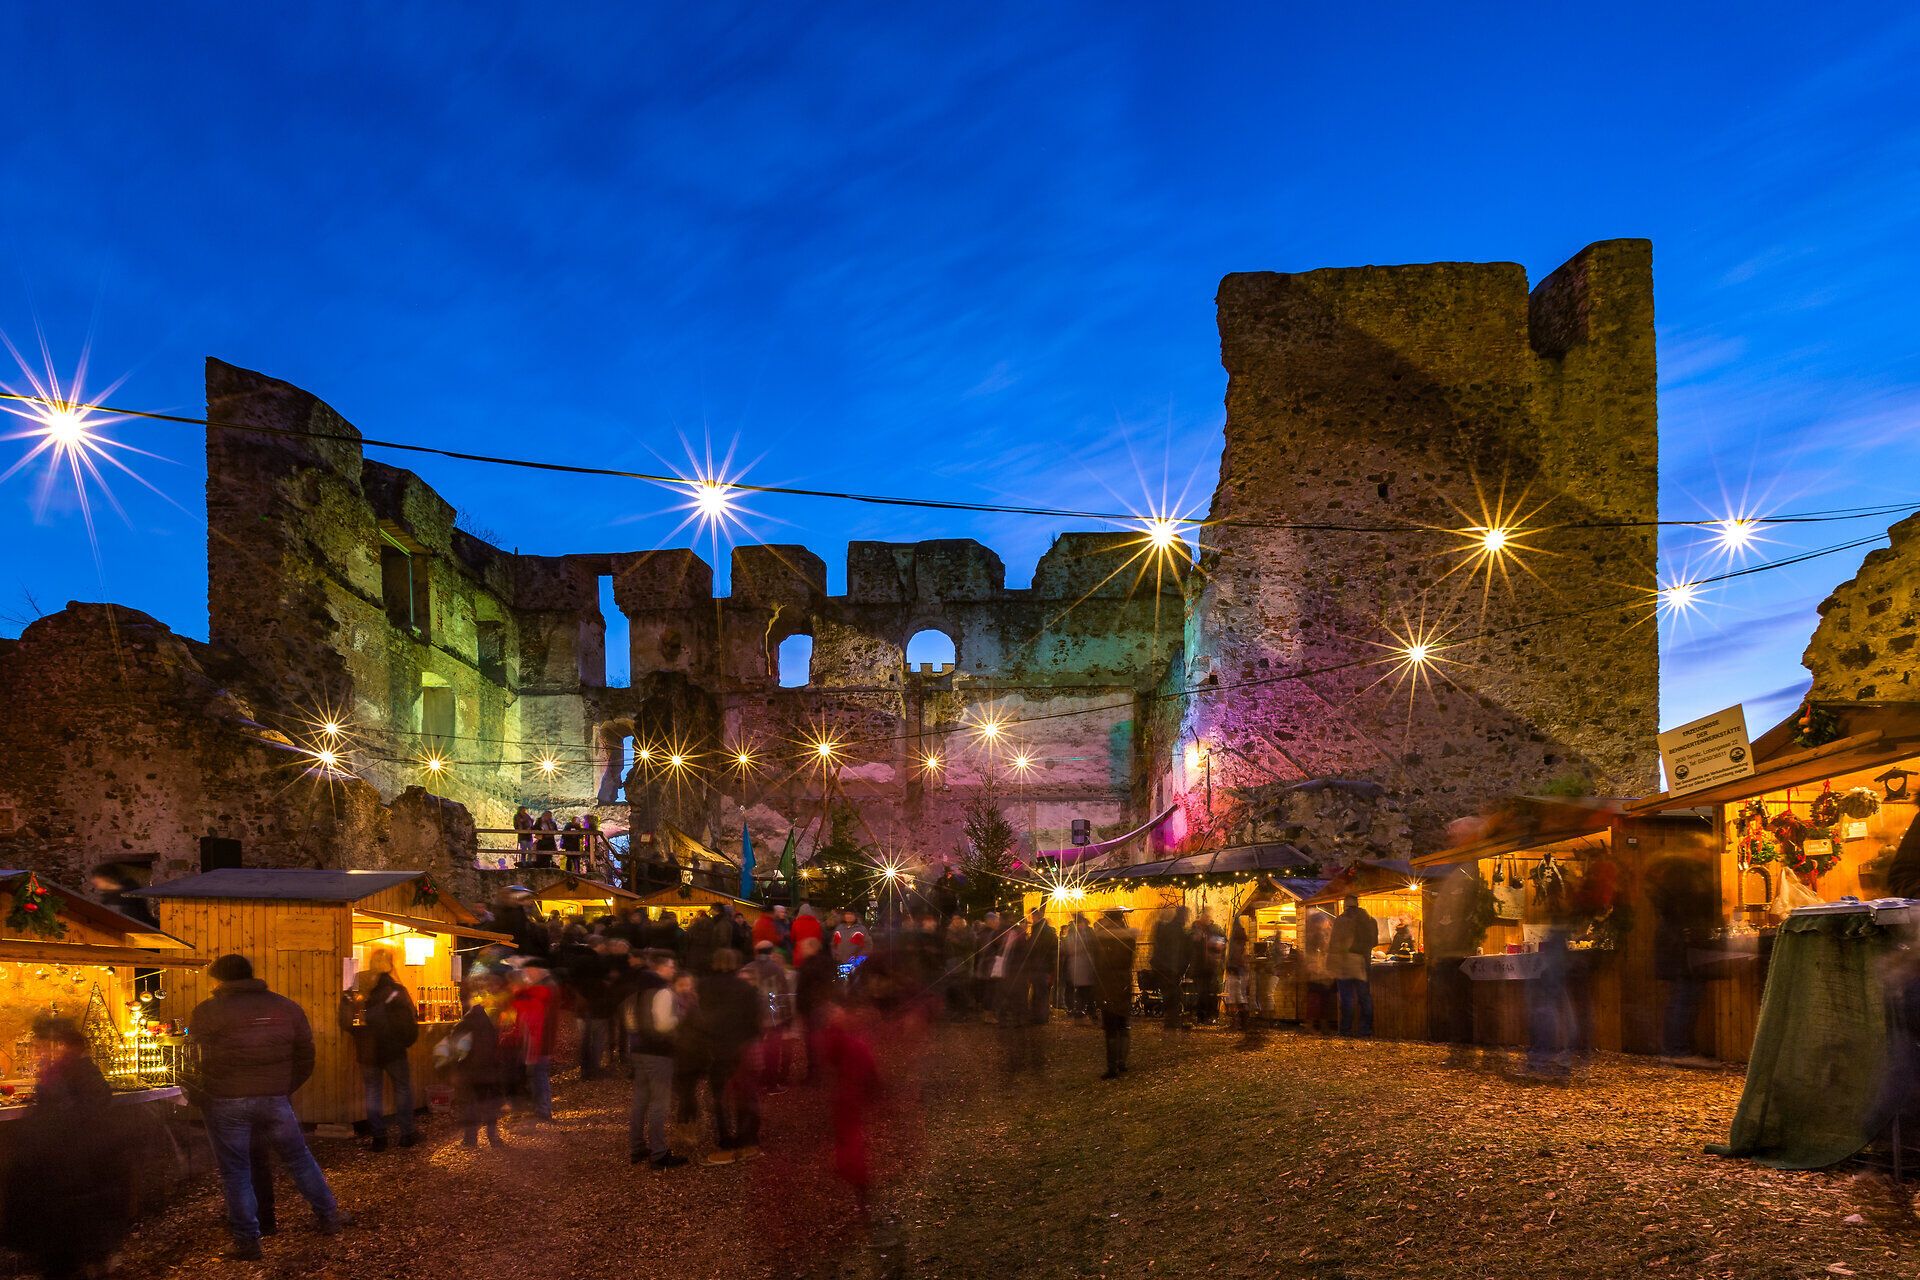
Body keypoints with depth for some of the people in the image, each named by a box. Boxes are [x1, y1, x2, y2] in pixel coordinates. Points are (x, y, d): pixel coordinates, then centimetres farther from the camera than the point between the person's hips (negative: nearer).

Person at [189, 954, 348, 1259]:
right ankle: (329, 1217, 25)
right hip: (275, 1098, 3)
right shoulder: (286, 1008, 7)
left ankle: (247, 1240, 11)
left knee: (235, 1171, 8)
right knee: (299, 1158, 17)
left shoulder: (207, 1012, -4)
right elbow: (305, 1058, 10)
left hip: (226, 1102, -3)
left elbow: (194, 1059, 1)